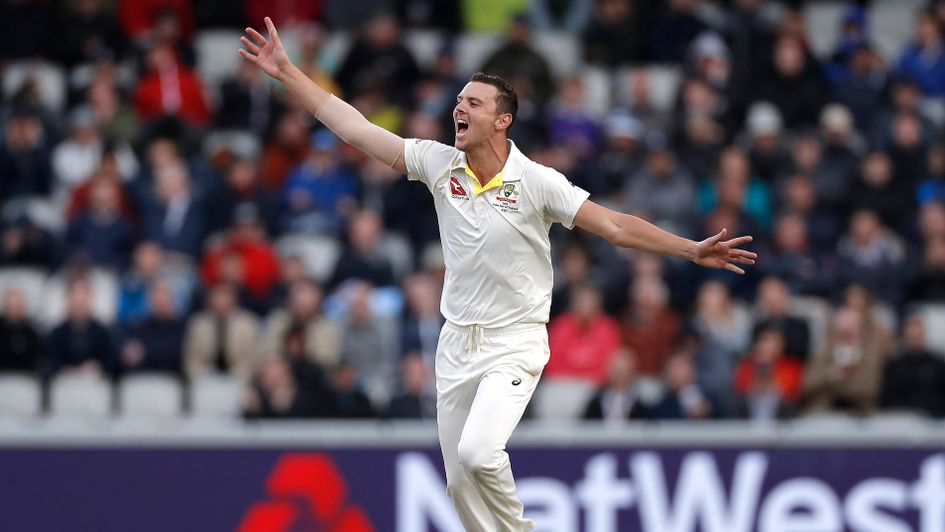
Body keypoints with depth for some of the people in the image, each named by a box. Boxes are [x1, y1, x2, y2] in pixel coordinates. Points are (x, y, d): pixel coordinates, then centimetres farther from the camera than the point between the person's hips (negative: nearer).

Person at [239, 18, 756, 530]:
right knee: (460, 485, 3)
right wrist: (286, 72, -2)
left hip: (514, 344, -5)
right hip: (456, 342, 5)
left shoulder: (536, 182, -11)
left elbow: (615, 226, -14)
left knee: (478, 453, -26)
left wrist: (692, 250, -24)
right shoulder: (439, 164, -1)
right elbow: (355, 128, 1)